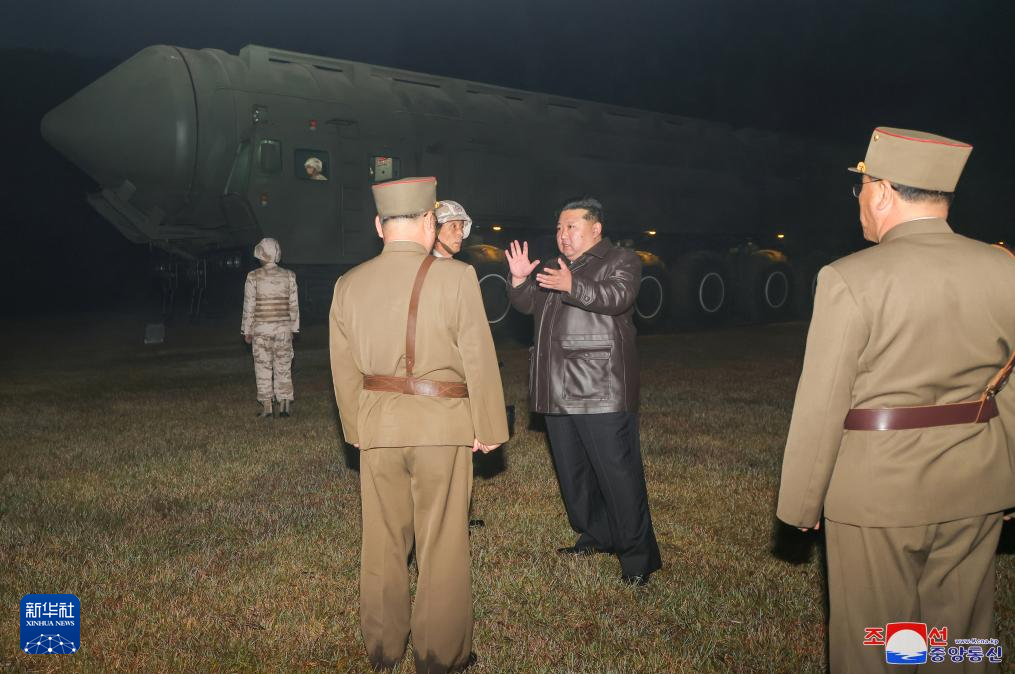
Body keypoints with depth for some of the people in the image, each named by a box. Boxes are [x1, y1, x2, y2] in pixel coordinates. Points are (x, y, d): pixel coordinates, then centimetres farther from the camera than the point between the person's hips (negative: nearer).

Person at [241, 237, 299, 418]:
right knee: (283, 367, 8)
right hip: (283, 328, 2)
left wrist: (247, 331, 3)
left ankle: (267, 407, 7)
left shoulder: (254, 277, -7)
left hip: (261, 329, -2)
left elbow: (249, 306, -5)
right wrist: (293, 328, 11)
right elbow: (294, 305, 2)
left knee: (263, 368, 6)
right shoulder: (289, 276, -1)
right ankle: (284, 404, 7)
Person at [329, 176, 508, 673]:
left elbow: (344, 370, 6)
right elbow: (479, 361, -10)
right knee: (442, 543, 8)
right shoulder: (455, 277, -12)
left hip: (377, 427, 4)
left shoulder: (348, 285, 1)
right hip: (442, 426, -4)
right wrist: (488, 428, 0)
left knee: (382, 540, 15)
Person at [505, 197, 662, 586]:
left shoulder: (620, 261, 0)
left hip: (601, 392, -8)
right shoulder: (554, 268, 22)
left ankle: (637, 555, 0)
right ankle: (594, 536, 29)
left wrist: (572, 287, -32)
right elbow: (528, 304, 18)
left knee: (617, 472, -8)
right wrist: (520, 281, -2)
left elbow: (618, 296, -19)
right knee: (572, 471, 14)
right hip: (559, 390, 8)